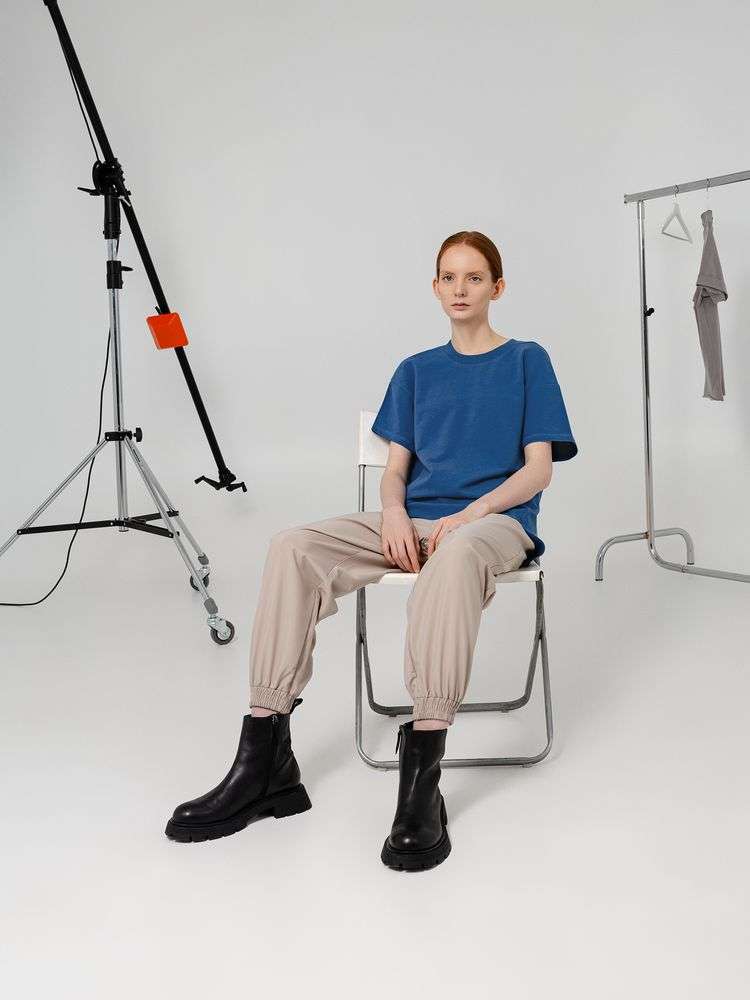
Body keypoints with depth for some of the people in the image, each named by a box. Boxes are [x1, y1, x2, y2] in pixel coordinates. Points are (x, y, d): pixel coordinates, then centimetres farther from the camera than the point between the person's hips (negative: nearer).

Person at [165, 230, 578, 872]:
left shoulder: (527, 361, 11)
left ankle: (421, 784, -45)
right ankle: (266, 766, -25)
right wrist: (394, 513, -8)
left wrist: (469, 514, -14)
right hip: (414, 521, 4)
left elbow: (538, 469, 2)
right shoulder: (416, 371, 23)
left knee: (454, 556, -43)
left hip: (497, 521, -4)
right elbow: (396, 466, 16)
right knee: (292, 549, -23)